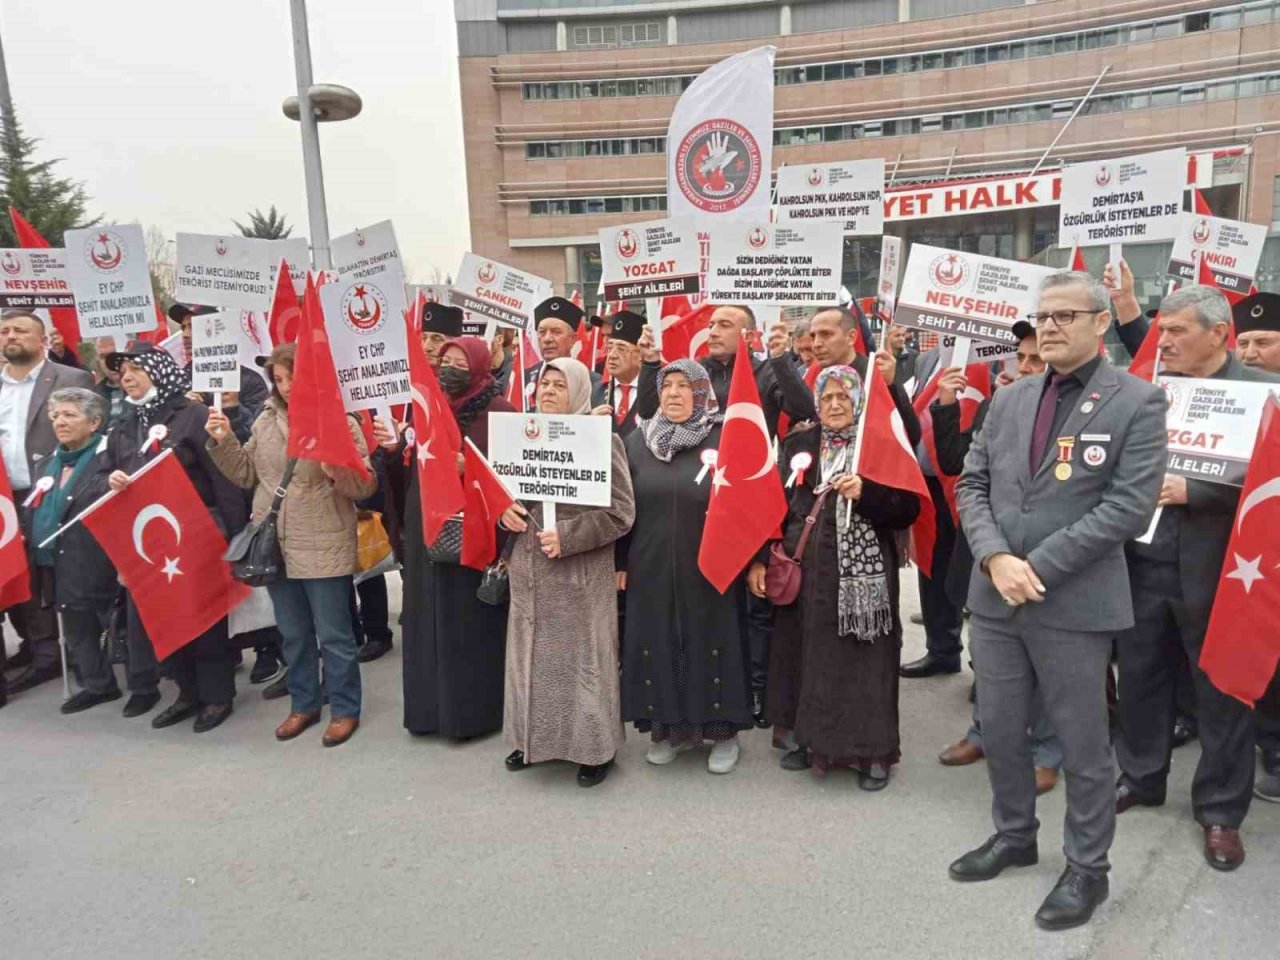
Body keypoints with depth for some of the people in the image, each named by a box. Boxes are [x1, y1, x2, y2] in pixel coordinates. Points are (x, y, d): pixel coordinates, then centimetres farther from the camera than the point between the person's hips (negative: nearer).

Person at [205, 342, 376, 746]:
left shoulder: (341, 423, -9)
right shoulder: (265, 422, 7)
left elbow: (365, 486, -12)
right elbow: (247, 475, 12)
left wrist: (336, 473, -30)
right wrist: (223, 442, 0)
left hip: (324, 550, -5)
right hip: (274, 546, 6)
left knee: (333, 635, 6)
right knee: (293, 634, 18)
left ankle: (344, 710, 21)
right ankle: (304, 705, 34)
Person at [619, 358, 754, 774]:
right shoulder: (638, 440, 6)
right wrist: (620, 562, 6)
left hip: (710, 569, -3)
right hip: (652, 568, 3)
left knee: (713, 643, 6)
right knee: (658, 644, 9)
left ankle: (724, 731, 21)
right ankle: (671, 726, 26)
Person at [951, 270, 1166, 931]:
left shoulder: (1137, 402, -6)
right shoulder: (1007, 400, 9)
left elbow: (1131, 505, -14)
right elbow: (972, 486, 7)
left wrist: (1037, 566, -17)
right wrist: (996, 558, -11)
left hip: (1075, 603, -5)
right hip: (994, 597, 5)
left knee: (1082, 743, 9)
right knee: (999, 729, 16)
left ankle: (1086, 868, 30)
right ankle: (1014, 835, 39)